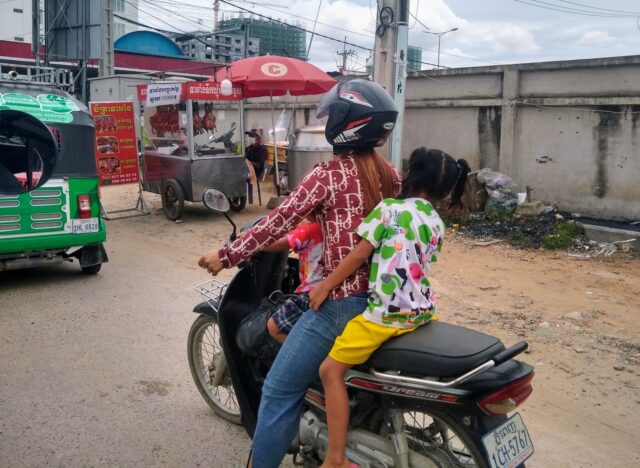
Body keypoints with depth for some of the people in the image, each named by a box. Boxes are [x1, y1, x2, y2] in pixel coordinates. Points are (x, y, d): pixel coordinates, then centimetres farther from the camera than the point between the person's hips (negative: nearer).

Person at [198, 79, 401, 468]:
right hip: (384, 297, 8)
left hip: (343, 301, -8)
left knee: (280, 392, 3)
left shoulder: (326, 176, -12)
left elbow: (278, 223, -11)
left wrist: (226, 255, -1)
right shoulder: (392, 174, 7)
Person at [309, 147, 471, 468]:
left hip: (387, 312, -8)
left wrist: (325, 286, -4)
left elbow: (360, 253, -10)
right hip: (421, 311, 8)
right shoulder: (438, 225, 11)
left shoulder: (389, 209, -8)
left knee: (331, 370, 0)